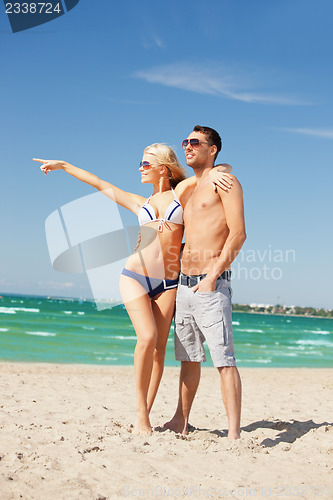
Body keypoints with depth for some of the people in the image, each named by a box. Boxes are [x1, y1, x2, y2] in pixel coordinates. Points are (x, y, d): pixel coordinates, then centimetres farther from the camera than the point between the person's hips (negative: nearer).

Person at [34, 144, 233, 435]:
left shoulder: (182, 191, 10)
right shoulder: (140, 204, 17)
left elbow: (223, 168, 10)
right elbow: (99, 183, 25)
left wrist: (216, 173, -15)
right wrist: (62, 165, 31)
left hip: (167, 283, 0)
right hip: (135, 276, 0)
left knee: (159, 347, -3)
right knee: (147, 338, -17)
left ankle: (146, 413, 4)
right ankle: (141, 413, -8)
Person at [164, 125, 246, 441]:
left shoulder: (224, 182, -2)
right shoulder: (188, 190, 21)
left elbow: (238, 234, -13)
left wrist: (213, 274, -19)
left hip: (211, 286, -8)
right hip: (184, 285, 8)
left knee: (224, 359, -10)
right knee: (188, 357, 14)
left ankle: (234, 434, -9)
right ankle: (181, 422, 24)